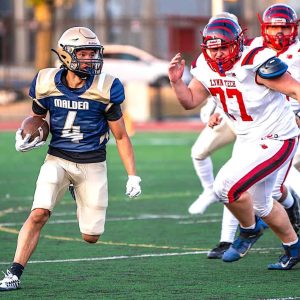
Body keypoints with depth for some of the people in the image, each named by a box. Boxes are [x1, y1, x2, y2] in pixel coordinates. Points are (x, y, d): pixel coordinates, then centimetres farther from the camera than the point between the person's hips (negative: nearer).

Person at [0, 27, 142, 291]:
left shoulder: (104, 89, -13)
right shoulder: (47, 84, -7)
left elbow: (121, 136, -3)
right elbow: (37, 118, 14)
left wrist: (133, 175, -6)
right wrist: (25, 138, -7)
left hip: (92, 165, 0)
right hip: (57, 159, 0)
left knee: (91, 237, 4)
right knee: (39, 213, -21)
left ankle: (80, 196, 37)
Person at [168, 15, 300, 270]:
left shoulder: (256, 63, -24)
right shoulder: (207, 68, -2)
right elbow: (190, 101, 9)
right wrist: (176, 81, -9)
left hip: (275, 139, -8)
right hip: (247, 139, 9)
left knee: (226, 186, -19)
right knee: (260, 203, 20)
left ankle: (250, 229, 8)